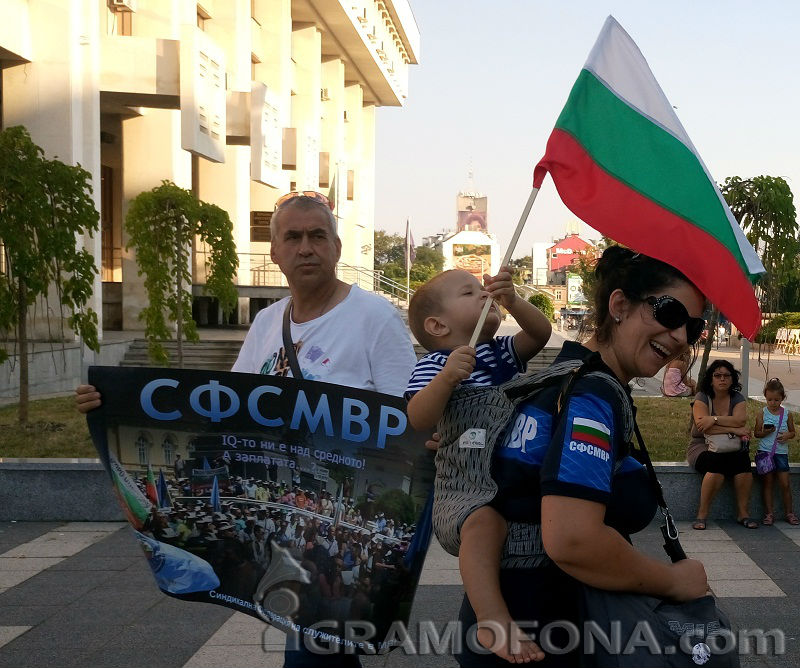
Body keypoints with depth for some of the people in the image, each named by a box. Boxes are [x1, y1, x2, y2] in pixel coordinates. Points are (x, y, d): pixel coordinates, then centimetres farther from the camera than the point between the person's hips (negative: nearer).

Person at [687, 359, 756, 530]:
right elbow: (703, 427, -19)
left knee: (743, 458, -29)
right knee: (717, 462, -34)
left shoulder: (737, 398, 7)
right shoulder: (702, 397, -3)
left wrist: (714, 419, -24)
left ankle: (743, 512, -19)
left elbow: (740, 421, -14)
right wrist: (734, 430, -19)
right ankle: (702, 514, -25)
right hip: (702, 447, -3)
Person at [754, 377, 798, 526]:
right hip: (765, 451, -1)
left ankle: (788, 512, 13)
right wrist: (765, 432, -17)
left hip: (781, 452, 1)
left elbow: (793, 432, 14)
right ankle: (769, 513, 8)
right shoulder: (762, 414, 0)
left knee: (785, 483, -1)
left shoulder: (787, 414, 4)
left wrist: (787, 435, -9)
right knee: (768, 482, 1)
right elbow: (756, 433, 4)